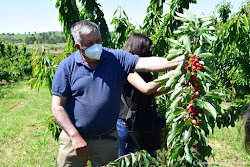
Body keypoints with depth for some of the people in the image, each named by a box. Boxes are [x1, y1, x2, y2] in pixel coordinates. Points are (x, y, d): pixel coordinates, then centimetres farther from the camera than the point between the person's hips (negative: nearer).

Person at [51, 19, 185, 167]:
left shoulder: (116, 58, -3)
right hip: (73, 137, -1)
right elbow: (58, 106, -6)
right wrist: (75, 137, -14)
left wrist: (179, 61, -29)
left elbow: (146, 64, -15)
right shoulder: (67, 66, -6)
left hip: (107, 139, 1)